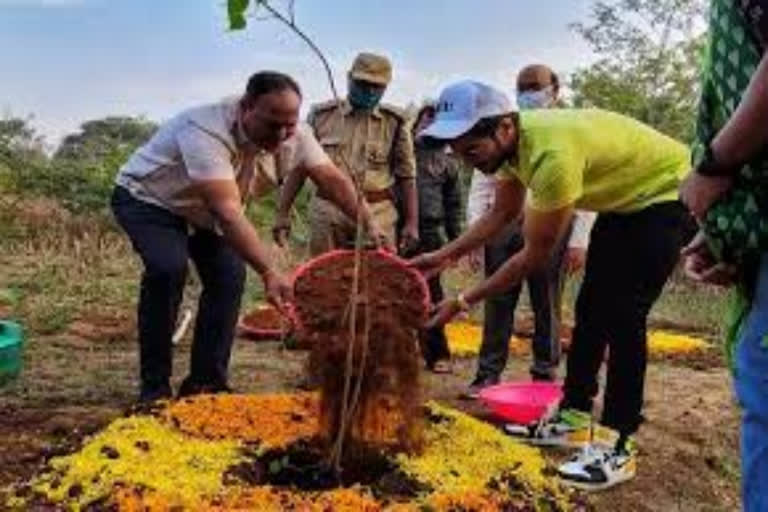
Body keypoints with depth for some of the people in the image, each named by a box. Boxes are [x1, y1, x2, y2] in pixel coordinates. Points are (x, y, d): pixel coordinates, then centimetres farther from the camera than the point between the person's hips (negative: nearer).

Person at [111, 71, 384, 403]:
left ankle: (206, 384, 4)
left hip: (201, 209, 7)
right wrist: (269, 273, -55)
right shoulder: (206, 131, -39)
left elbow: (334, 180, -16)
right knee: (169, 269, -29)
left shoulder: (292, 135, -18)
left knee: (229, 275, -9)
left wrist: (370, 228, -28)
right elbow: (228, 212, -47)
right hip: (146, 198, -6)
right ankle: (154, 388, -15)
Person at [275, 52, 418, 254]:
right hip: (327, 214, 1)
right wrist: (283, 213, 6)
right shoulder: (322, 116, 7)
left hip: (377, 215, 0)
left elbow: (406, 175, 8)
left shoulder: (394, 123, 6)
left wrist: (412, 222, 2)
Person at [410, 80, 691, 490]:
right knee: (591, 308, 10)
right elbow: (500, 215, 4)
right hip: (622, 197, 9)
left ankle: (617, 447, -6)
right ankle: (572, 418, 20)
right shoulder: (514, 141, -11)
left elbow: (536, 255, -30)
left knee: (623, 315, -15)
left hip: (668, 193, -9)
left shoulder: (552, 153, -38)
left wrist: (463, 302, -24)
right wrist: (443, 256, -4)